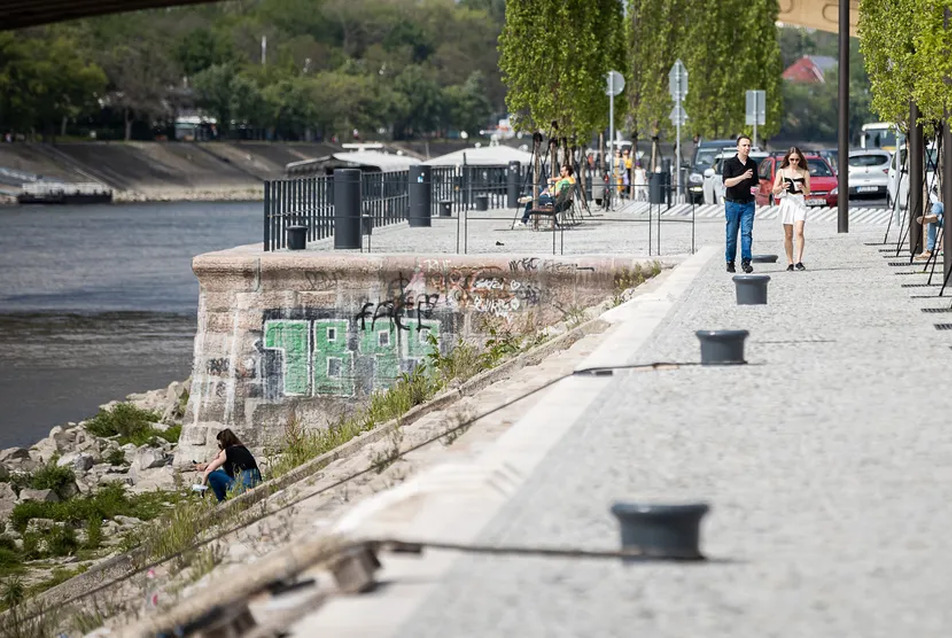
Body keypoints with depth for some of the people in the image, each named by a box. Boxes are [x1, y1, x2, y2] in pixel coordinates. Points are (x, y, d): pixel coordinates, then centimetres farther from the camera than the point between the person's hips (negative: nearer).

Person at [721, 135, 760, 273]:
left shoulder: (753, 164, 11)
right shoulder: (729, 163, -3)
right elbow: (727, 182, -14)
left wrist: (755, 189, -1)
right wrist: (742, 177, -26)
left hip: (748, 204, 2)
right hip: (732, 203, -2)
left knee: (747, 232, -10)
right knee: (731, 234, 2)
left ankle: (746, 261, -13)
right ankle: (730, 262, 14)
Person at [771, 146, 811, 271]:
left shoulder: (804, 172, 6)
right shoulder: (782, 172, 7)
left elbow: (807, 193, 8)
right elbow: (774, 191, 6)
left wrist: (802, 187, -14)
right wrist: (781, 187, -15)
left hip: (800, 203, -1)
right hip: (786, 201, 1)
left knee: (799, 232, -16)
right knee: (788, 235, 2)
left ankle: (799, 261, -20)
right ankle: (790, 262, 9)